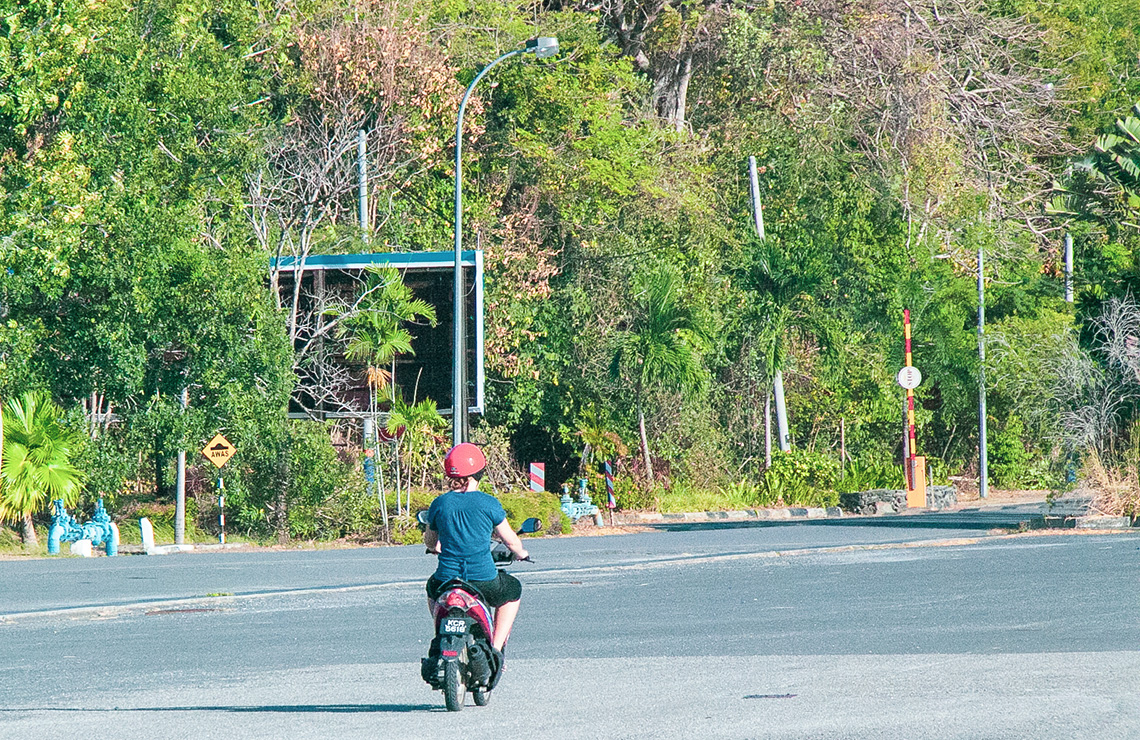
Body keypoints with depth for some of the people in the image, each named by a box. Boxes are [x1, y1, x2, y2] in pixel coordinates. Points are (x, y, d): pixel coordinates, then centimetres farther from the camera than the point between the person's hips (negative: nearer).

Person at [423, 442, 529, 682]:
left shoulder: (439, 504, 1)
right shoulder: (488, 503, -6)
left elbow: (430, 542, 17)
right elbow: (510, 539, 5)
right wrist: (520, 553, 29)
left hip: (447, 579, 3)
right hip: (484, 580, -3)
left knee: (432, 588, 38)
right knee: (512, 591, 29)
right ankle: (496, 647, 14)